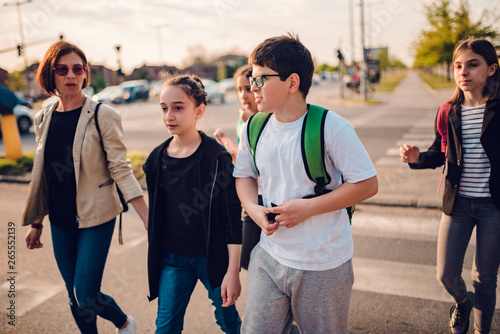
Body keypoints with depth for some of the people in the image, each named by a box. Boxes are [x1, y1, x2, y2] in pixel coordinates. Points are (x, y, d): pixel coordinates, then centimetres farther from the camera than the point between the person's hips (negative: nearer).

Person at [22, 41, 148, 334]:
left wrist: (149, 221, -19)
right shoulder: (44, 119, 5)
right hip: (61, 222, 5)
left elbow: (121, 170, -13)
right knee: (74, 297, 15)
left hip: (96, 219, -5)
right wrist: (36, 222, 17)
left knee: (87, 298, -5)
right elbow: (42, 175, 13)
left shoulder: (103, 116, -11)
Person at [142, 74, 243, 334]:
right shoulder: (158, 159, 0)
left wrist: (233, 271, -15)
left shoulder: (216, 158, -15)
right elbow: (157, 213, 11)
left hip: (212, 256, -3)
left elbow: (232, 218, -14)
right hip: (172, 258, 4)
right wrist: (156, 258, 16)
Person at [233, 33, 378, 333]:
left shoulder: (331, 126, -16)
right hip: (270, 256, 4)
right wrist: (254, 209, -6)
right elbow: (244, 174, 14)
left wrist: (308, 208, -19)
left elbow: (367, 184, -14)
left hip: (324, 266, -3)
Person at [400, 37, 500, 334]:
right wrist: (417, 158, -11)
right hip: (457, 202, 3)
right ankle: (462, 301, 43)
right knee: (446, 276, 6)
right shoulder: (449, 112, 2)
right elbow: (439, 154, 8)